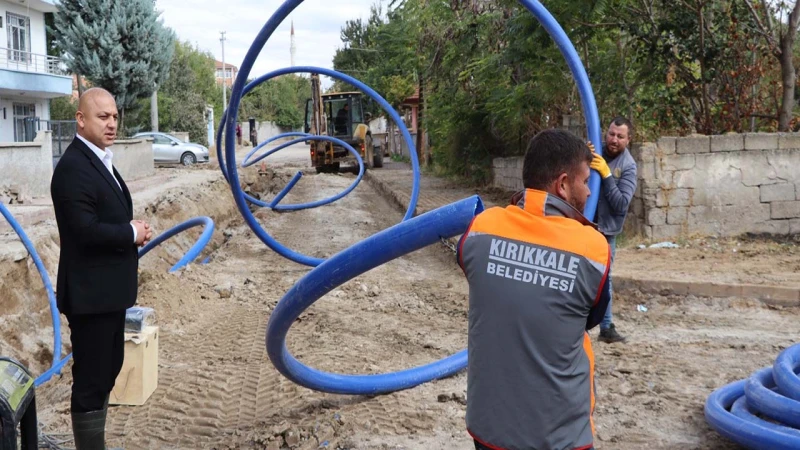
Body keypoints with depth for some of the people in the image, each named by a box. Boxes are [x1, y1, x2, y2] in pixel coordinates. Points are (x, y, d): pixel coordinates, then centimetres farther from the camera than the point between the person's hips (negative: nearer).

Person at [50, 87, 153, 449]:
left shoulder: (100, 160, 13)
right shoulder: (73, 166, -19)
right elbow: (85, 230, -28)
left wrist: (134, 230, -1)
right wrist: (132, 233, -14)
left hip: (107, 290, 10)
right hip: (90, 292, -10)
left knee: (107, 370, 20)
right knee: (91, 378, -1)